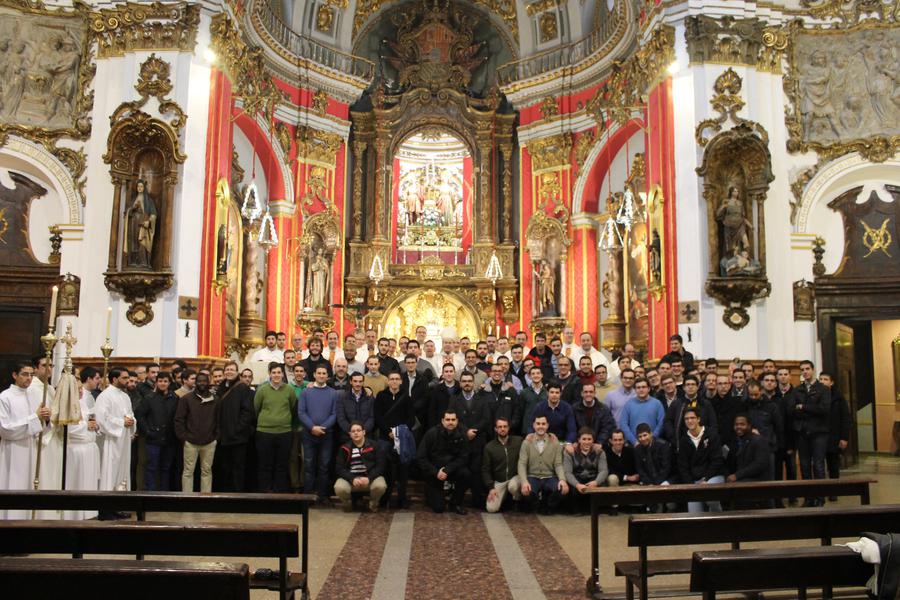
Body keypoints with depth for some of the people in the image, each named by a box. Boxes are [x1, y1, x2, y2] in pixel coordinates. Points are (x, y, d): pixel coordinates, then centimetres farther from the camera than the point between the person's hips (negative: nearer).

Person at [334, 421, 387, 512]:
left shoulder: (374, 446, 0)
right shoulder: (345, 448, 1)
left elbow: (381, 465, -5)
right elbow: (339, 468, -3)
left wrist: (369, 478, -19)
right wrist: (352, 479, -19)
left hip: (371, 477, 0)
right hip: (350, 478, 0)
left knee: (380, 486, -32)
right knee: (339, 488, -31)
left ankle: (373, 503, 5)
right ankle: (347, 503, 7)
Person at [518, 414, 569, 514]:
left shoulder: (555, 443, 5)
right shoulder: (527, 443, 3)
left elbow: (558, 464, -1)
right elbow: (522, 464, -5)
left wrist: (562, 479, -22)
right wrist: (524, 481, -24)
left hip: (550, 478, 1)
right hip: (533, 477, -1)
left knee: (562, 489, -32)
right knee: (526, 491, -35)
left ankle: (547, 506, 4)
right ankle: (536, 504, 6)